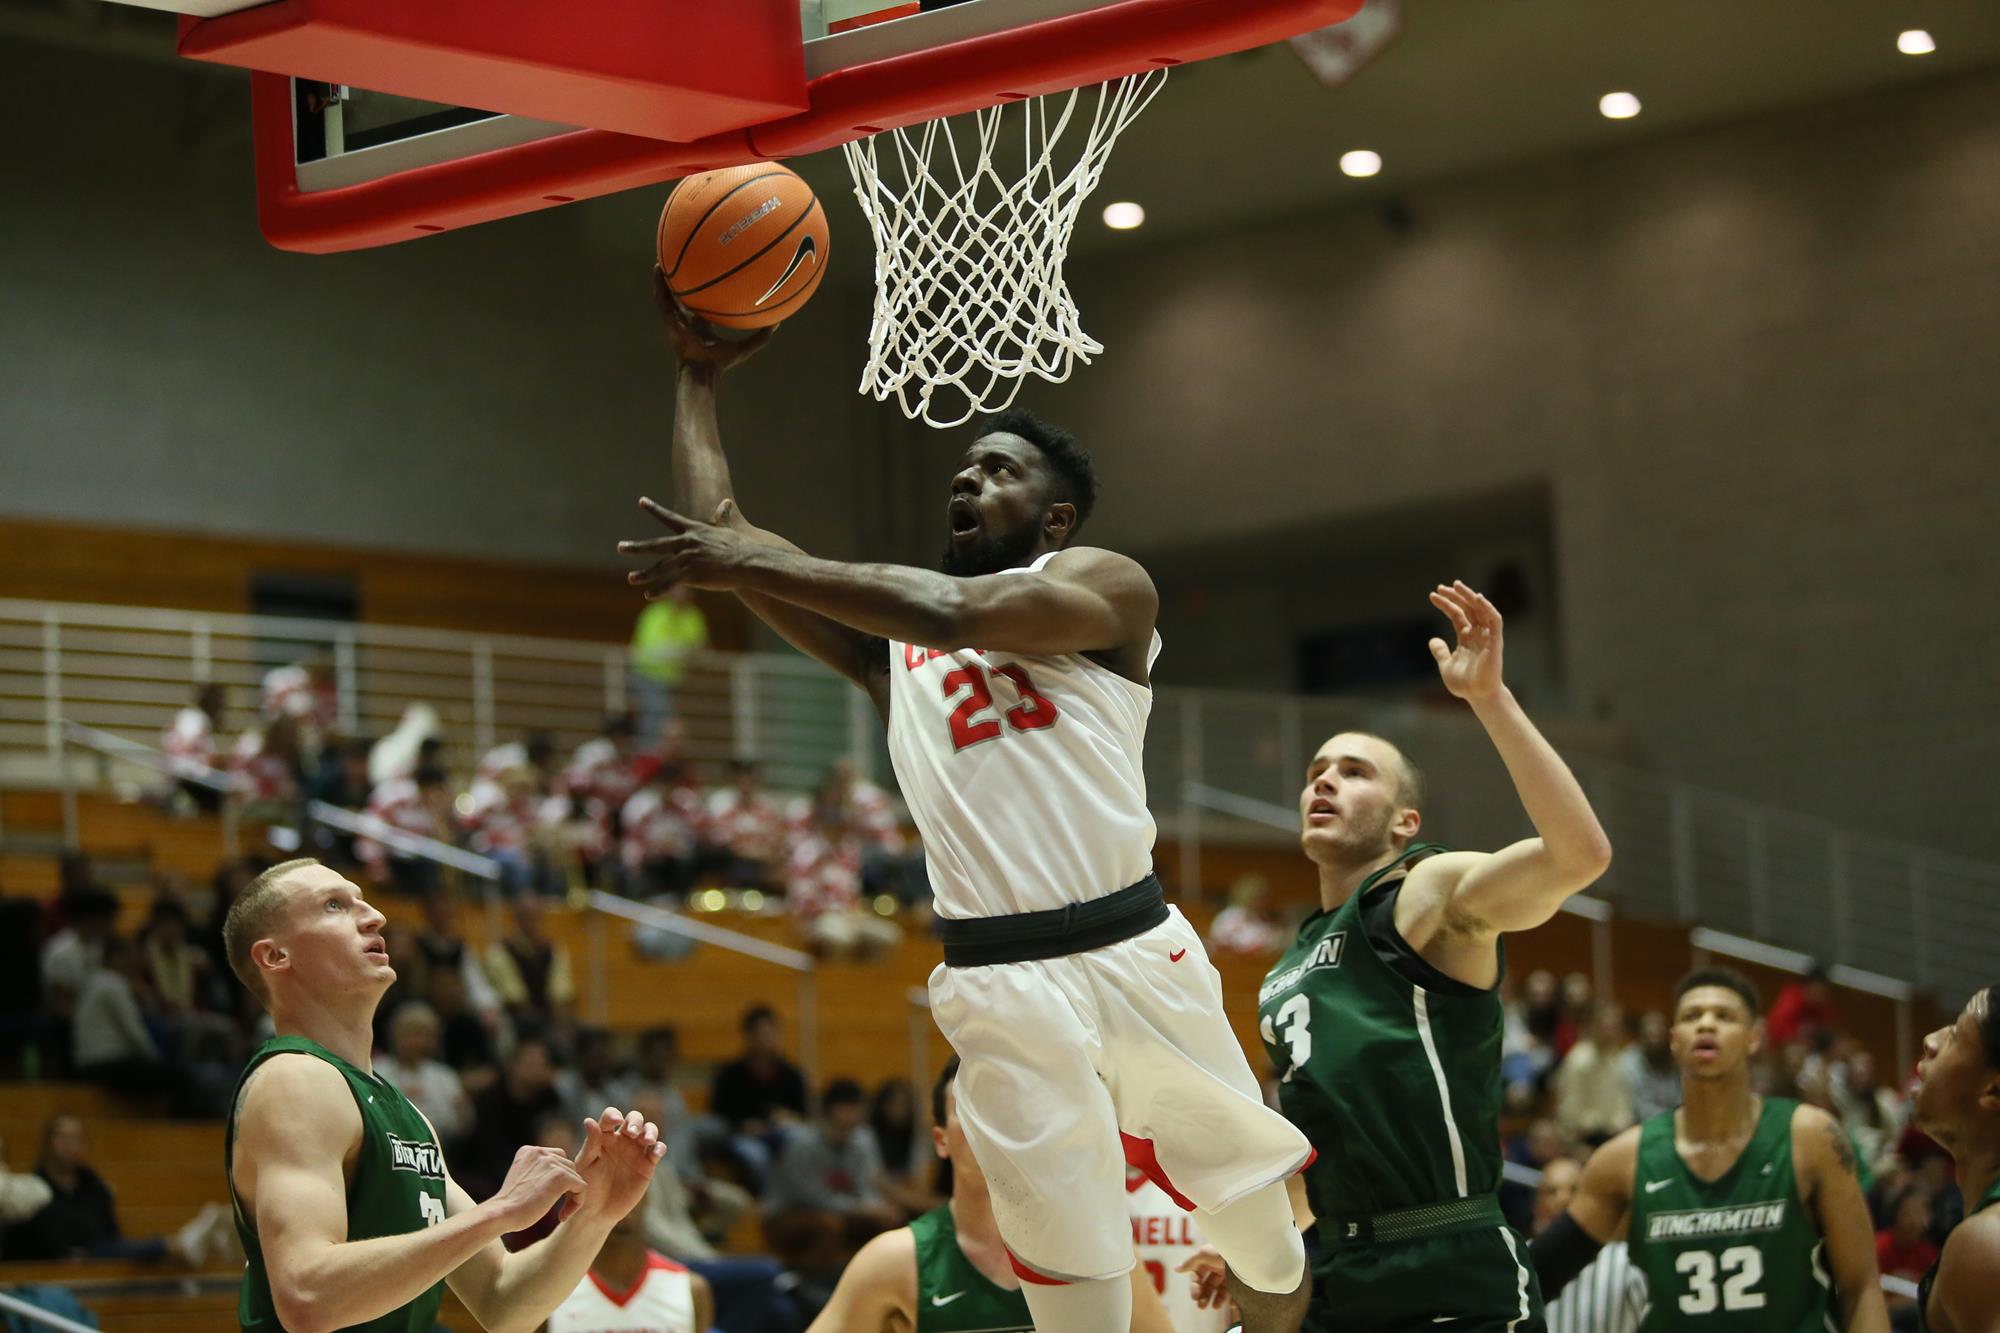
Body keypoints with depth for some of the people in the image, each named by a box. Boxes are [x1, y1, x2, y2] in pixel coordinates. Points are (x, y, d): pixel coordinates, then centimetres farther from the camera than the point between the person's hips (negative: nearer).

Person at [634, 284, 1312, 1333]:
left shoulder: (1105, 584, 3)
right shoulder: (891, 634, 18)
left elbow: (959, 612, -16)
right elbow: (712, 544, 14)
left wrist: (758, 563, -17)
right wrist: (698, 374, 14)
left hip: (1135, 956, -2)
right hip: (999, 987, 2)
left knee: (1259, 1229, 6)